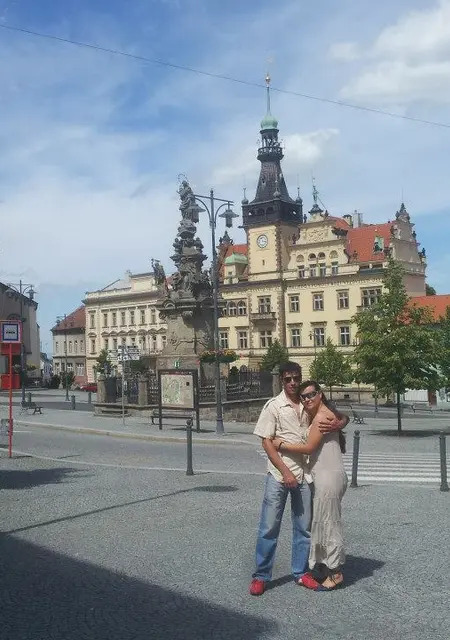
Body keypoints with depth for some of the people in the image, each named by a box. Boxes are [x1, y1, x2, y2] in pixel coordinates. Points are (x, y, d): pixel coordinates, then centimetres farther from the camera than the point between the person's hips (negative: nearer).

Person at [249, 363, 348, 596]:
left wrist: (339, 423, -13)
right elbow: (267, 442, -7)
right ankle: (261, 576, 11)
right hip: (279, 475, -4)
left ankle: (300, 572, 26)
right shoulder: (273, 406, -5)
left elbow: (342, 416, 12)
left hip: (304, 474, 4)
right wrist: (285, 472, -13)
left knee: (304, 527, 12)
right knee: (269, 527, 0)